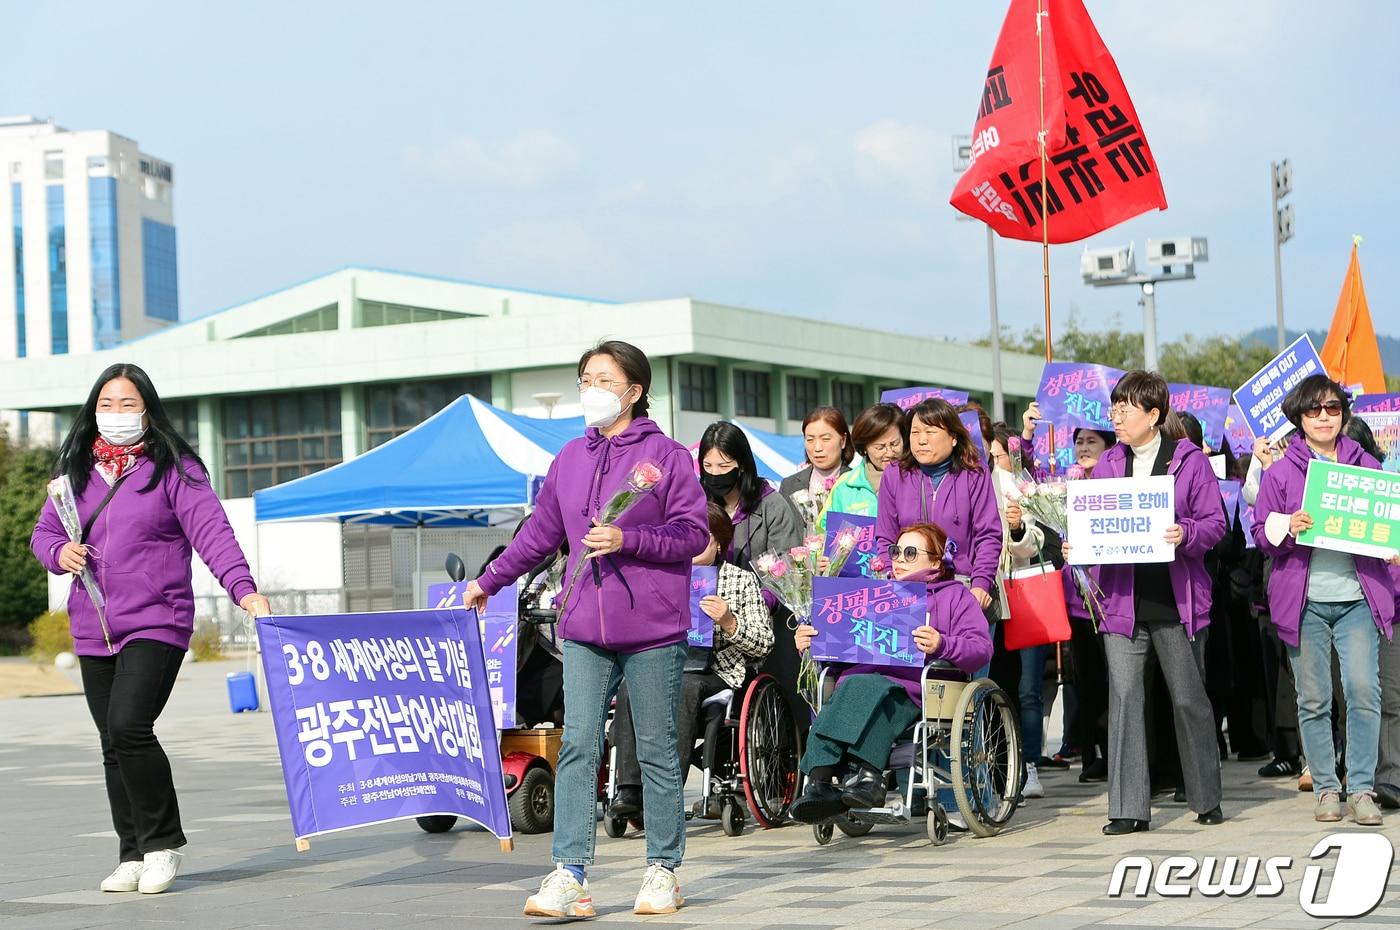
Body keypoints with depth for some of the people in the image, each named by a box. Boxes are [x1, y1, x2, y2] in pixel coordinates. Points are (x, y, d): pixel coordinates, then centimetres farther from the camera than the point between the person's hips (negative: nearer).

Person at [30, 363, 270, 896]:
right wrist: (59, 552, -4)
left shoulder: (172, 468, -3)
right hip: (92, 631, 6)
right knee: (114, 747, 8)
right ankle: (133, 856, 17)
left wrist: (243, 587, -25)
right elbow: (43, 531, 20)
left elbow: (210, 529, -12)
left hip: (156, 623, -6)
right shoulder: (77, 470, 14)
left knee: (128, 727, -20)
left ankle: (163, 844, -5)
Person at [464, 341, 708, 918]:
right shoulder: (570, 459, 13)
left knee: (657, 751, 5)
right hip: (585, 630, 4)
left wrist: (627, 540, -16)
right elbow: (541, 533, 21)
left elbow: (693, 535, -6)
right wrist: (489, 580, 24)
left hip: (653, 630, -4)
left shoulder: (666, 456, -3)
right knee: (577, 746, -4)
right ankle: (569, 876, -5)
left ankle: (663, 871, 15)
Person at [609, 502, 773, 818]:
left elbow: (763, 644, 6)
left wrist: (729, 622, -11)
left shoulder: (742, 580, 11)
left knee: (684, 686, -37)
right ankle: (629, 788, -37)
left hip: (716, 672, -3)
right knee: (630, 684, -31)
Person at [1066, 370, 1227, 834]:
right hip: (1121, 599, 3)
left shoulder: (1190, 461, 0)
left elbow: (1215, 522, -2)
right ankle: (1129, 808, -1)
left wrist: (1186, 534, -21)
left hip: (1175, 600, -3)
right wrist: (1076, 545, -7)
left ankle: (1207, 799, 19)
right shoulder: (1107, 464, 12)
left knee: (1189, 699, 5)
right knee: (1124, 697, -4)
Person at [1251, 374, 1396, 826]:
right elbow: (1262, 534, 6)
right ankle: (1326, 788, 10)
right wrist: (1288, 526, -14)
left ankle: (1361, 789, -5)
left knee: (1364, 690, -11)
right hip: (1304, 601, 0)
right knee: (1313, 699, 1)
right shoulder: (1280, 472, 7)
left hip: (1357, 597, 0)